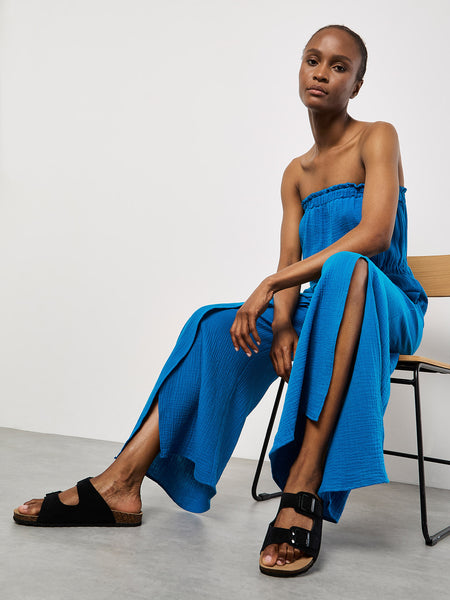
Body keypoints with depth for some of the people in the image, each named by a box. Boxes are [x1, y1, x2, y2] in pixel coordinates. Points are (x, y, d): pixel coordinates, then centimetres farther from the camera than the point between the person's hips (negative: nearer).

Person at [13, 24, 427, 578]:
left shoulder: (377, 139, -5)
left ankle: (305, 485, -44)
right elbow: (289, 261, 1)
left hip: (388, 307, -5)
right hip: (326, 308, 5)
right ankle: (121, 483, -20)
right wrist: (281, 326, -21)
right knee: (217, 326, -16)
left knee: (347, 268, -39)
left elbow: (375, 233, -23)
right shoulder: (296, 174, 12)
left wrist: (270, 284, -29)